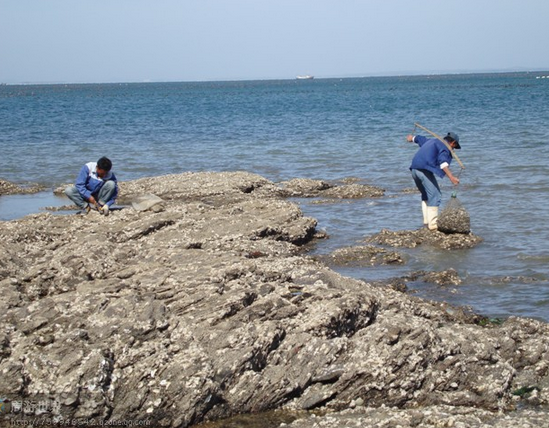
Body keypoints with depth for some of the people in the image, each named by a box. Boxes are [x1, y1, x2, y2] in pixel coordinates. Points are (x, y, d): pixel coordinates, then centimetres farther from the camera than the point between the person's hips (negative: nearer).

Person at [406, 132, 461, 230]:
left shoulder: (432, 141, 26)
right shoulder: (444, 146, -1)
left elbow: (419, 138, 45)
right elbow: (442, 161, -20)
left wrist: (411, 138, 68)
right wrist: (451, 177, -31)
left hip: (414, 169, 9)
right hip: (425, 170, -9)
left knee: (426, 195, 22)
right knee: (435, 196, -8)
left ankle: (426, 222, 20)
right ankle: (433, 224, -12)